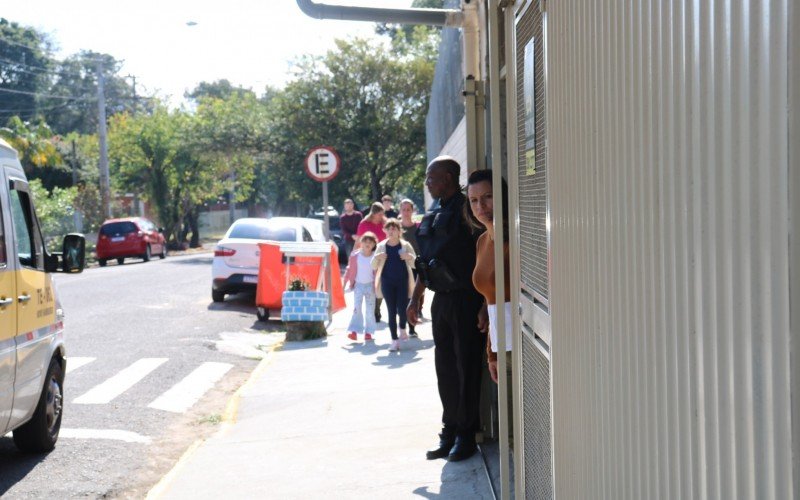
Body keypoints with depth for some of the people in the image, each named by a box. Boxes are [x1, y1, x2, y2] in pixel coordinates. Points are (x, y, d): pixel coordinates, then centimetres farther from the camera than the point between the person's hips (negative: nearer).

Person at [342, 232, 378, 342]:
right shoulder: (355, 255, -4)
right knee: (356, 308, -7)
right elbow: (349, 269, 3)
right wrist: (345, 283, 4)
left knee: (370, 310, 4)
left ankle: (368, 332, 11)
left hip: (370, 285, 0)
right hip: (358, 284, 0)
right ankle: (354, 331, -9)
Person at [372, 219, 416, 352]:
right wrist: (377, 258, -14)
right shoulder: (381, 246, 4)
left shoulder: (405, 245, 1)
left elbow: (415, 264, 1)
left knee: (402, 308, -6)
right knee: (391, 311, 0)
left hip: (403, 281, -1)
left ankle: (402, 328, 28)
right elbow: (374, 266, 7)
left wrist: (409, 257, -19)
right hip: (387, 282, 1)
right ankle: (394, 340, 6)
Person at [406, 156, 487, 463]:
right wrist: (414, 299, 18)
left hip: (465, 300, -8)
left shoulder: (467, 212, -13)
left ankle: (466, 435, 9)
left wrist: (485, 306, -21)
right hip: (441, 300, 8)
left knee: (466, 368, -1)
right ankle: (450, 431, 22)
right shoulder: (434, 217, 13)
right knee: (445, 368, 12)